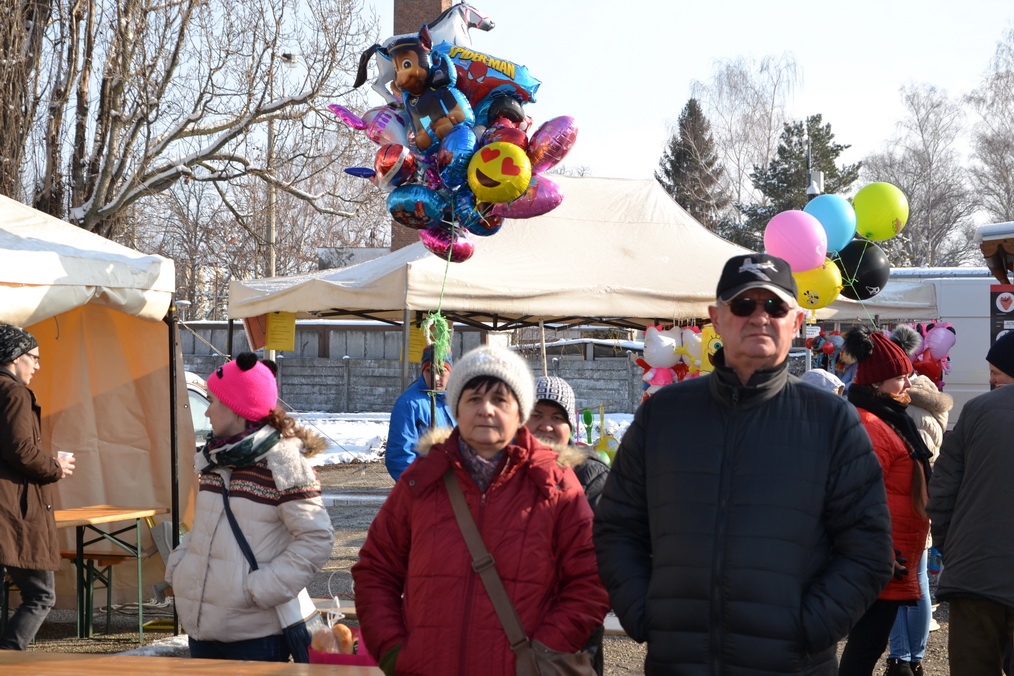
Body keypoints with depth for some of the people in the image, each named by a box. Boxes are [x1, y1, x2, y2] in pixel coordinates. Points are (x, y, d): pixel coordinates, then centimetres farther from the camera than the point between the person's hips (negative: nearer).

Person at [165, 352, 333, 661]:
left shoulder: (282, 461, -12)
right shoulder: (209, 459, 12)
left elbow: (316, 539, -16)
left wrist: (263, 589, -20)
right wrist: (177, 566, 7)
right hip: (202, 624, 8)